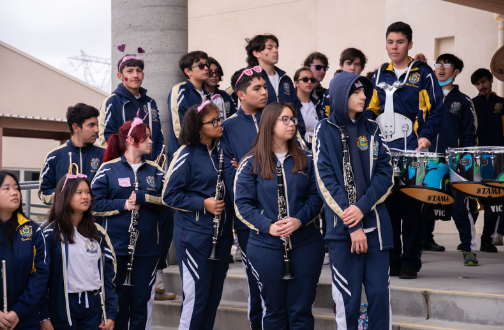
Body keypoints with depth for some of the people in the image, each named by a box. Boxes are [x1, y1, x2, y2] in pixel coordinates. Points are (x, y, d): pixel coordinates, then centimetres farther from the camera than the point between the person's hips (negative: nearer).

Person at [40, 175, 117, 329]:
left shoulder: (98, 233, 8)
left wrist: (111, 313, 2)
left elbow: (108, 274, 8)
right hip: (63, 308, -3)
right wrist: (43, 318, -10)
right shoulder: (50, 234, -5)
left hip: (94, 306, 4)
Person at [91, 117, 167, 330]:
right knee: (118, 300, 4)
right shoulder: (109, 169, -2)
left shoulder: (155, 170, 8)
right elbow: (95, 203, -4)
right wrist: (122, 204, -16)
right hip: (117, 246, -3)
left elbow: (166, 202, 3)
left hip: (147, 247, 3)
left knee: (142, 300, 6)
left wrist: (144, 197, -12)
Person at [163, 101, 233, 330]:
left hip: (222, 233, 6)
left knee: (214, 295, 11)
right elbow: (170, 195, -8)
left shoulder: (220, 152, 10)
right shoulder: (187, 155, -9)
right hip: (195, 234, -6)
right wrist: (203, 204, -18)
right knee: (196, 296, -2)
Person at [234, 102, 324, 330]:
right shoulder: (251, 163, -1)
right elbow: (242, 204, -4)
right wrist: (267, 226, -18)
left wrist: (300, 220, -15)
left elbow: (315, 196, 3)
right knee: (274, 310, 6)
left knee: (302, 310, 4)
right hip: (266, 247, -2)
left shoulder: (306, 160, 7)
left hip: (306, 244, 2)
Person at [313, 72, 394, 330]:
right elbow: (326, 181, -5)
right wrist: (353, 226, -10)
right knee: (347, 298, 1)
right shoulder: (325, 131, 1)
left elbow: (385, 173, 4)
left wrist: (362, 207, -12)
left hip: (374, 222, 3)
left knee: (380, 293, 1)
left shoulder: (372, 129, 11)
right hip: (342, 227, -3)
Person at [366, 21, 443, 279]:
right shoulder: (380, 75, 14)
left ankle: (410, 262, 5)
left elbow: (436, 110, -3)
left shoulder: (423, 74, 0)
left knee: (410, 207, -1)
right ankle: (390, 260, 13)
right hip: (383, 151, 4)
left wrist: (427, 136, -16)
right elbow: (372, 109, 19)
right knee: (387, 206, 5)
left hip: (412, 152, -4)